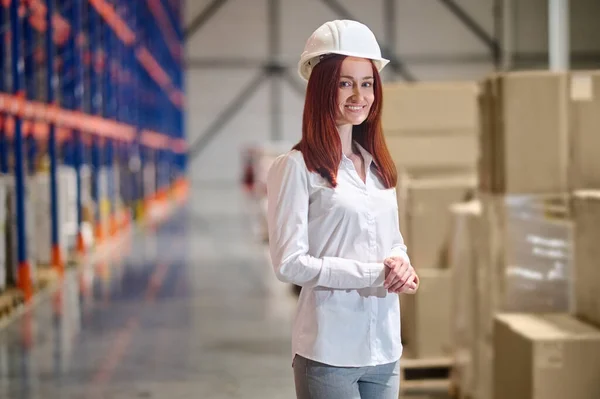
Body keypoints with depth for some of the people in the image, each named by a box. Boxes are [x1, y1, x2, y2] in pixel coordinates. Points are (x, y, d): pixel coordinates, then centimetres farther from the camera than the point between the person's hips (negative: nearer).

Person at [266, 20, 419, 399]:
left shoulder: (378, 165, 12)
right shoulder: (296, 167, -8)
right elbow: (289, 263, -13)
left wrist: (402, 266, -4)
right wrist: (376, 273, -16)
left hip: (385, 349, 6)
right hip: (330, 353, -6)